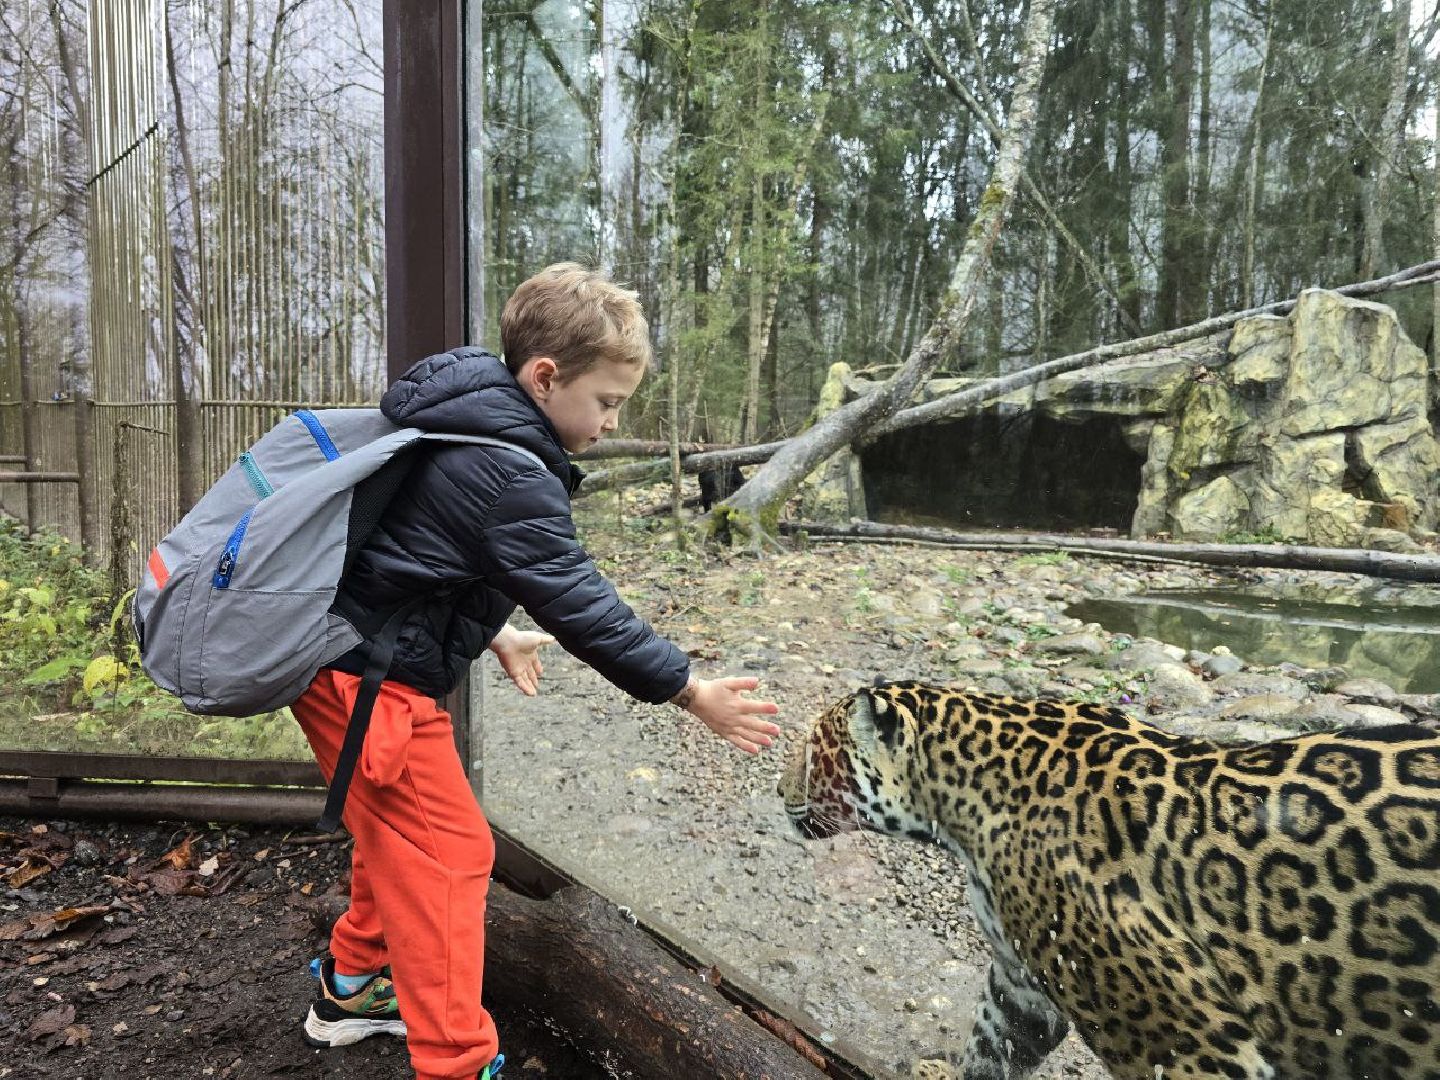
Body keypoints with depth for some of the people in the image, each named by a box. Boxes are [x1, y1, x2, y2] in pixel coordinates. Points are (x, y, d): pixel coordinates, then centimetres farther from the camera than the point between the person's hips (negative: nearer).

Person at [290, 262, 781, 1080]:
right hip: (372, 681, -10)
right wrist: (692, 693, -17)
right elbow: (581, 605, -24)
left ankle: (353, 989, 41)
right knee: (448, 852, -1)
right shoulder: (509, 472, -25)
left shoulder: (465, 413, 6)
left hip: (338, 656, 10)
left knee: (402, 837, 23)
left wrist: (495, 632, 20)